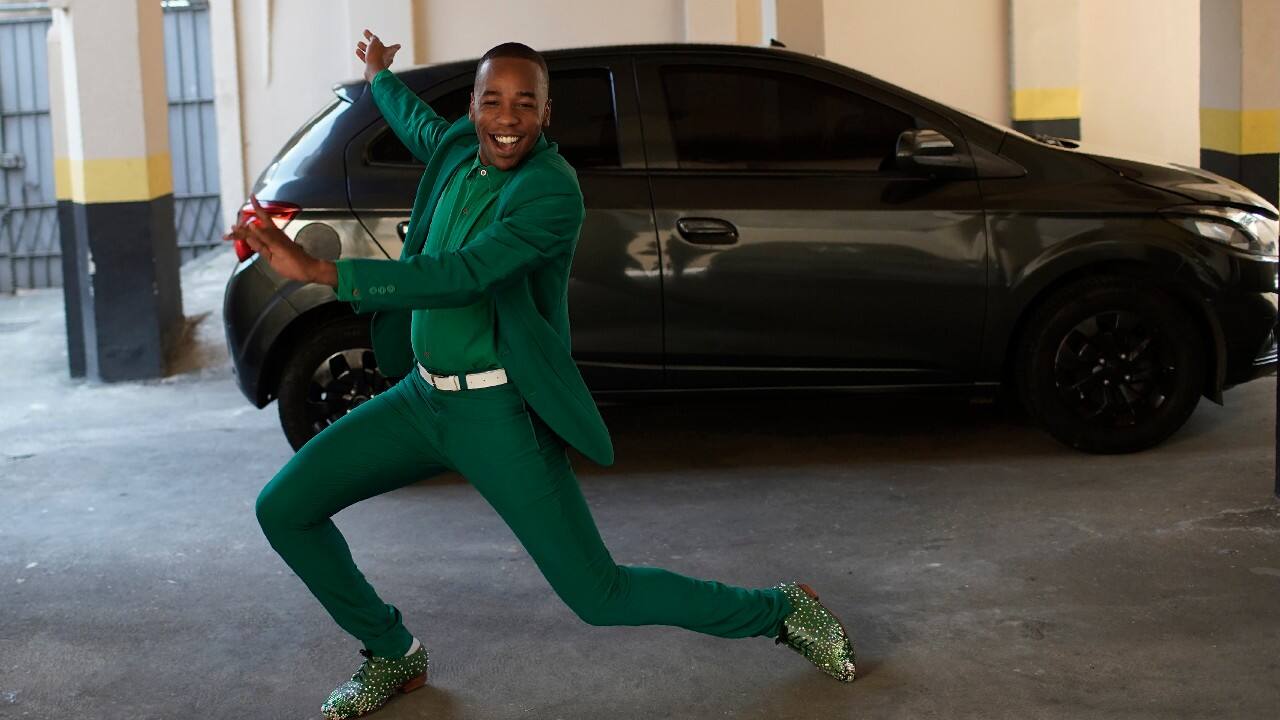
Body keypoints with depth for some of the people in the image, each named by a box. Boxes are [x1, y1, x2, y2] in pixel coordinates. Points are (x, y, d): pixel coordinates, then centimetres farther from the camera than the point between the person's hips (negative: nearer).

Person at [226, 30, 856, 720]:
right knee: (283, 510, 2)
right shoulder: (458, 147, 4)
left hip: (496, 414, -7)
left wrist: (317, 269, -36)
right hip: (420, 397, 7)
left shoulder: (551, 189, -20)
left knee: (601, 596, -5)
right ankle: (391, 654, 23)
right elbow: (417, 122, 31)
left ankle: (782, 611, 16)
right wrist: (379, 77, 51)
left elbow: (463, 275, -32)